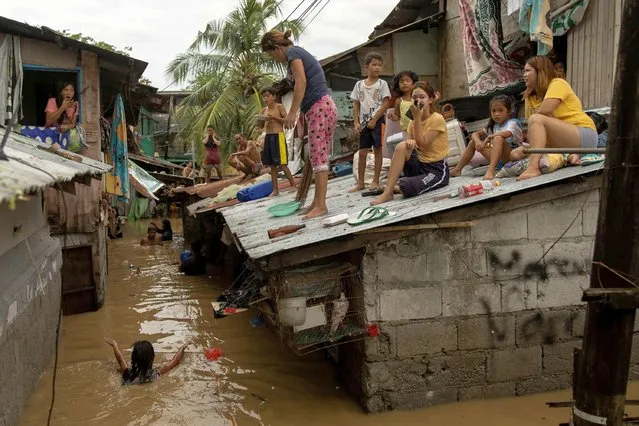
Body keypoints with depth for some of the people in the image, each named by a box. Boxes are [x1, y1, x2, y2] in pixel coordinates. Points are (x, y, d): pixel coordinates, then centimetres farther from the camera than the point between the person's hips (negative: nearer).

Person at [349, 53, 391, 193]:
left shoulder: (382, 84, -1)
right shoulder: (359, 84, 7)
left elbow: (385, 104, -8)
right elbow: (356, 105, 9)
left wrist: (374, 120, -13)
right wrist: (356, 122, -1)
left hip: (378, 121, -3)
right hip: (364, 122, 3)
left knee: (377, 150, 1)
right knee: (362, 152, 5)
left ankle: (375, 181, 8)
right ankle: (360, 182, 12)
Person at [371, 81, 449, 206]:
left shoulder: (437, 119, -11)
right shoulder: (414, 122, 11)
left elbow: (422, 144, -17)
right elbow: (413, 144, 1)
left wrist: (417, 117, -17)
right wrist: (410, 143, -23)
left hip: (438, 170, -6)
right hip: (420, 165, 6)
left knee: (406, 186, -34)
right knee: (402, 146, -24)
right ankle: (388, 192, -23)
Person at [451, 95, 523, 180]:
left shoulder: (512, 123, -8)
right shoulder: (493, 126, 14)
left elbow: (507, 134, -33)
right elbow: (475, 134, 13)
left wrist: (489, 137, -20)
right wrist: (477, 141, -10)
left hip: (513, 157, -7)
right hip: (499, 159, 7)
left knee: (498, 138, -34)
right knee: (473, 142, 8)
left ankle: (491, 170, -45)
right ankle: (457, 170, 7)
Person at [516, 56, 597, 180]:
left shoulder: (558, 84, -5)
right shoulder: (530, 97, 16)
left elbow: (544, 111, -20)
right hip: (560, 143, 8)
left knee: (536, 119, -28)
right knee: (516, 154, -3)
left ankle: (533, 167, -44)